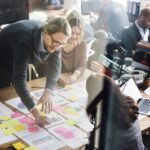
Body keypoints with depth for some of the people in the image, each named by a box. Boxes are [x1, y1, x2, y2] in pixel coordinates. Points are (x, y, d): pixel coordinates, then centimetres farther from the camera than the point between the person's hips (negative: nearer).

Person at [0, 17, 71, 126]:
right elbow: (19, 78, -47)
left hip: (21, 62, 6)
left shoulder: (54, 39, -24)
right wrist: (35, 112, -56)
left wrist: (48, 92, -48)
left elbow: (55, 65, -28)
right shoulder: (25, 41, -44)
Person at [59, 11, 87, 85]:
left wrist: (74, 76, -25)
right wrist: (59, 77, -34)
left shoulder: (82, 45, 0)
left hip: (72, 82, 1)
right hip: (55, 82, -1)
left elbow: (81, 66, -4)